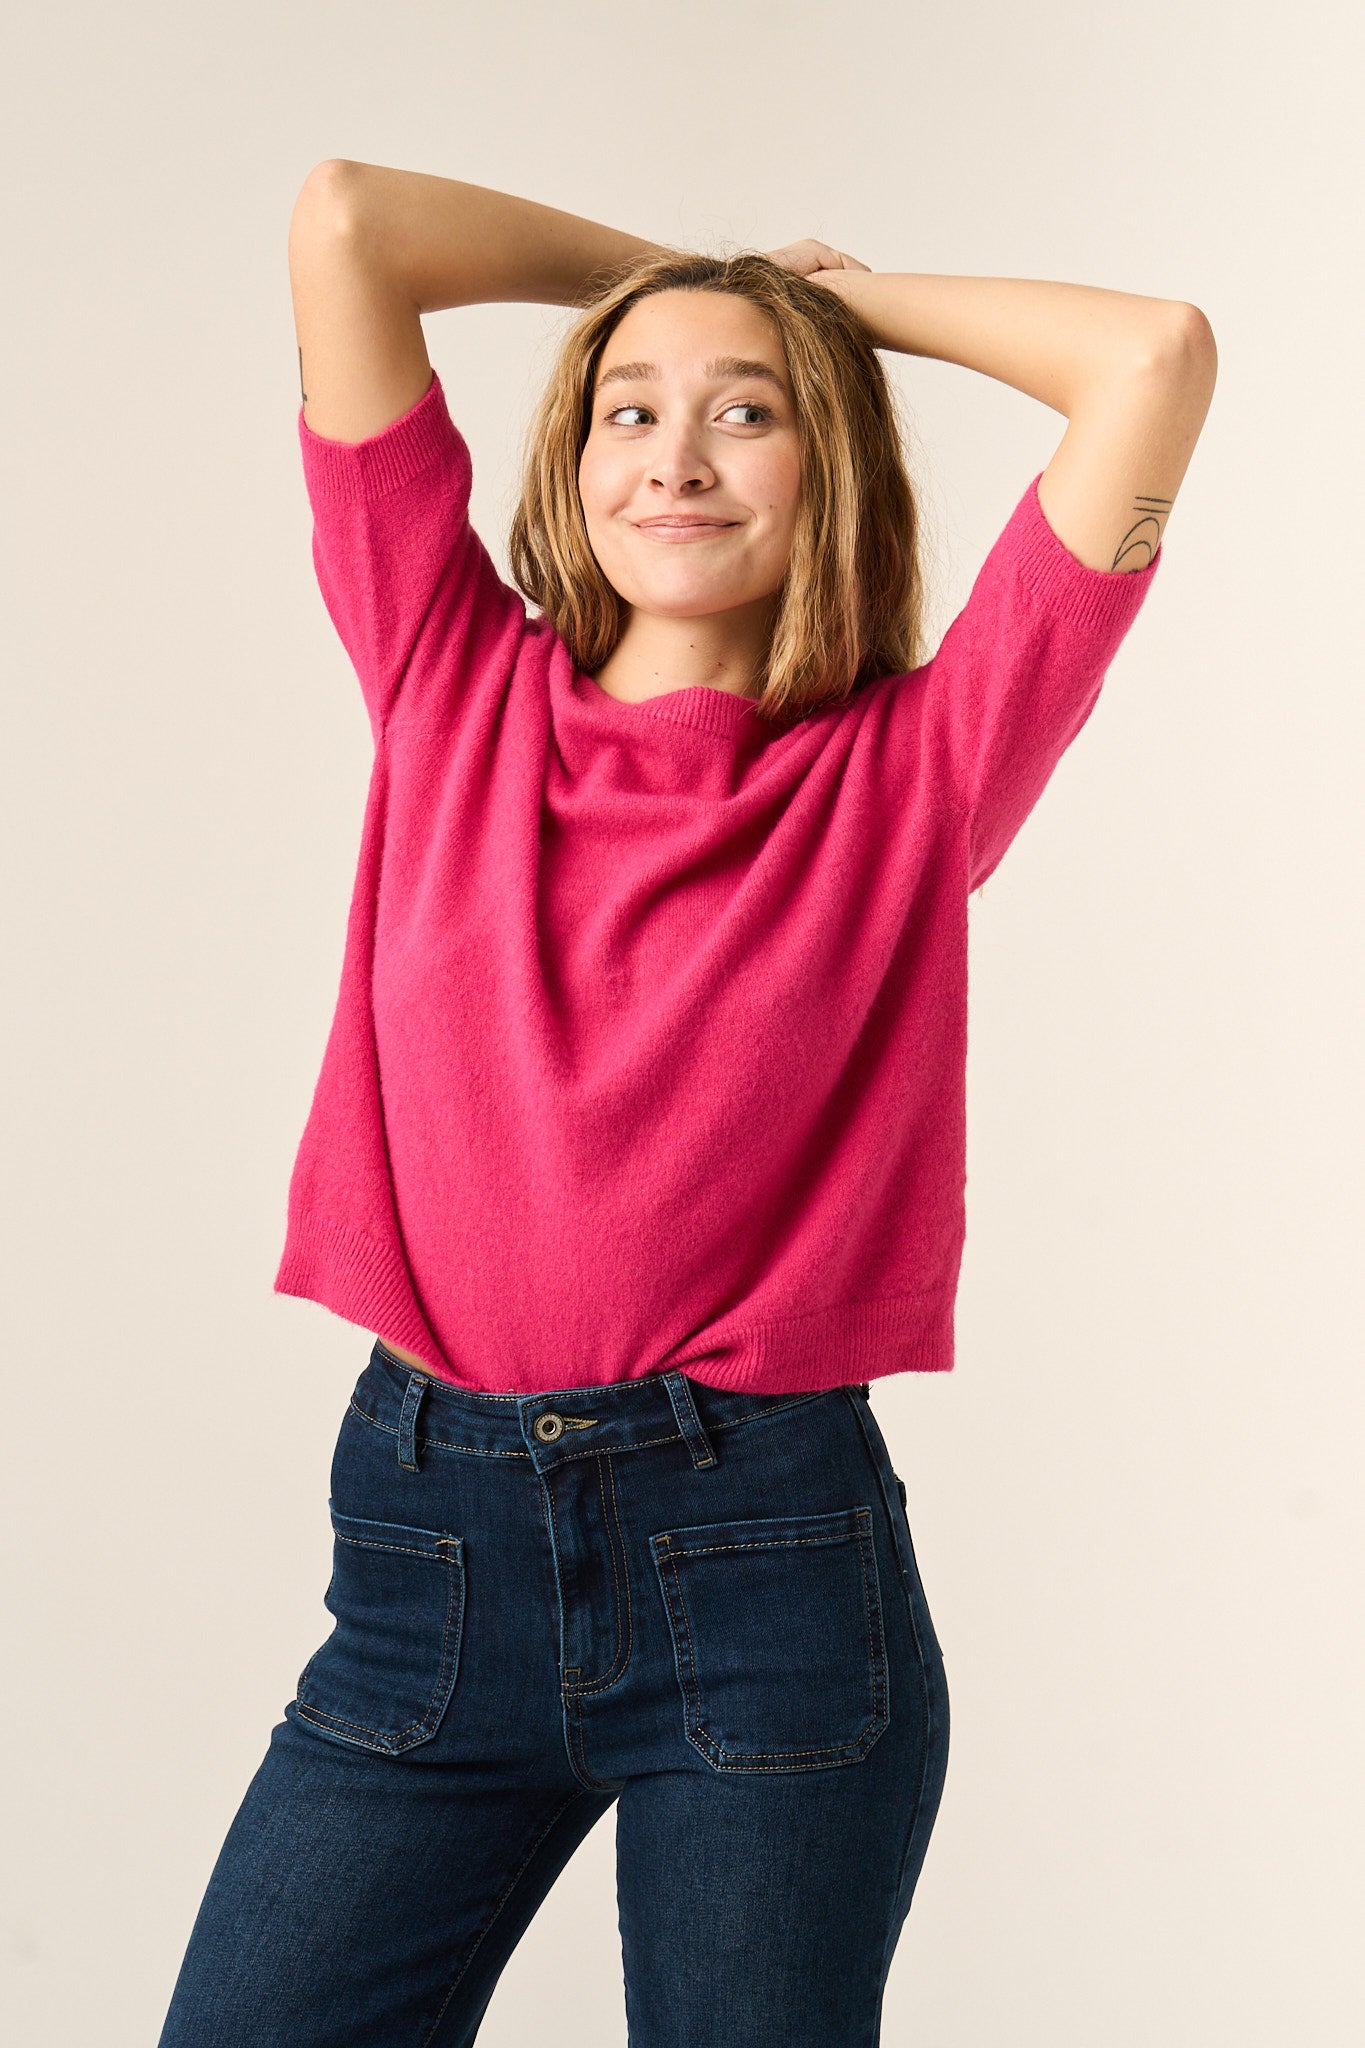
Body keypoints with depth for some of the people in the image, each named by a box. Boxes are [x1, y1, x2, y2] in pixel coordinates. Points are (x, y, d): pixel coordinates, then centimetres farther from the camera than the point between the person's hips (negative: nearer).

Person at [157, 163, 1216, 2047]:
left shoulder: (907, 778, 0)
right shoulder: (460, 691, 6)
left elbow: (1158, 357, -7)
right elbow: (343, 221, 2)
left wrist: (856, 298, 7)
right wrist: (655, 267, 14)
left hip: (767, 1569, -1)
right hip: (429, 1539, 2)